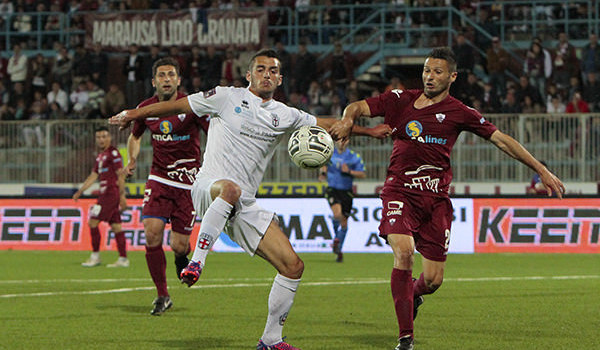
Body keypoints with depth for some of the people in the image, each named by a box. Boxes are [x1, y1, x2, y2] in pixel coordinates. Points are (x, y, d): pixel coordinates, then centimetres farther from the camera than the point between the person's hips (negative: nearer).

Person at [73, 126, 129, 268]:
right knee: (116, 226, 6)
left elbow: (121, 175, -14)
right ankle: (123, 259, 5)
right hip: (105, 194, 9)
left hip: (111, 193, -9)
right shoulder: (100, 156, 19)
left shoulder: (113, 153, -9)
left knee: (93, 222, -8)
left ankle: (95, 256, -3)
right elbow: (93, 176, 24)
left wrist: (122, 195, -19)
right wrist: (80, 191, 22)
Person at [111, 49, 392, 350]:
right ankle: (196, 262, -41)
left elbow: (325, 124, 31)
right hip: (208, 187, -5)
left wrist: (368, 130, 32)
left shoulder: (284, 116, 17)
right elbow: (179, 106, 10)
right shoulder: (227, 97, 4)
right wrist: (133, 115, 11)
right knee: (230, 189, -45)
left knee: (293, 266, -3)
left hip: (244, 207, 5)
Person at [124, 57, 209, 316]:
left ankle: (183, 258, 35)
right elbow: (135, 136, 23)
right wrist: (132, 159, 12)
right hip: (159, 178, 3)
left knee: (179, 245, -7)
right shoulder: (146, 108, 2)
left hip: (187, 182, -3)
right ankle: (162, 296, -2)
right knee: (152, 231, -16)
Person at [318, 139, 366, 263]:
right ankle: (336, 237, 4)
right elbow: (324, 164, 22)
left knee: (344, 222, 4)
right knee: (337, 214, -26)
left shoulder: (354, 157, -4)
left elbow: (363, 174, -3)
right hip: (332, 189, -1)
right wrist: (323, 173, 0)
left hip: (346, 191, 1)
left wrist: (349, 171, -18)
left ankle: (339, 249, 23)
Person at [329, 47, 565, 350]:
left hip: (436, 198, 1)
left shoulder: (458, 112, 3)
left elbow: (502, 140, 6)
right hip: (400, 191, -1)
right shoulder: (401, 100, 6)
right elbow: (359, 107, 5)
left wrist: (541, 171, 4)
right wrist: (348, 120, -20)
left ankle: (413, 294, 39)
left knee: (433, 280, -2)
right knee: (403, 252, -25)